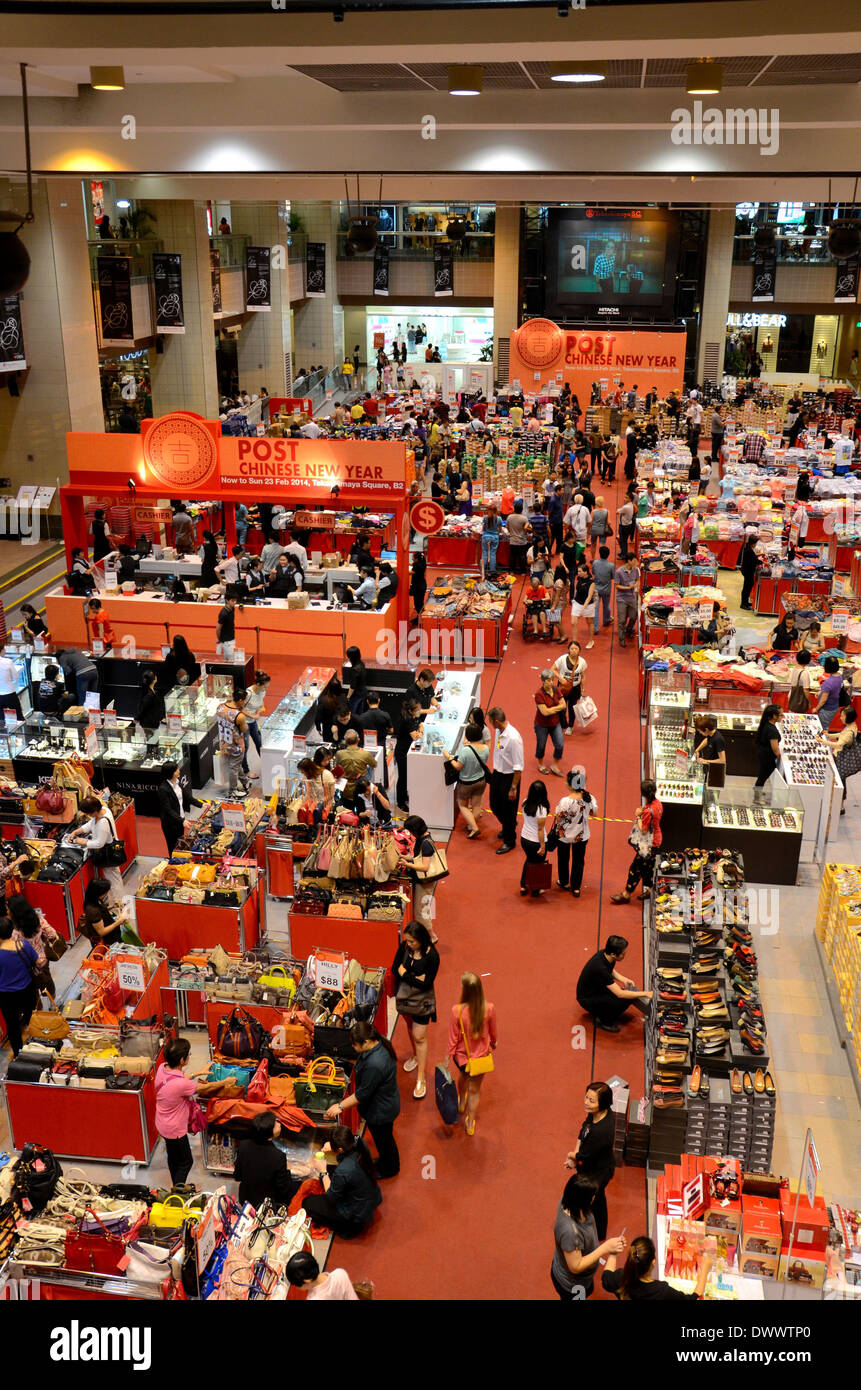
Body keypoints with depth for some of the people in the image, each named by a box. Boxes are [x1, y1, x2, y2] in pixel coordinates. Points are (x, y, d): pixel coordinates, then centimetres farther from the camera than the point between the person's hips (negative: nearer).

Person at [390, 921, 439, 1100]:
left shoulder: (432, 955, -23)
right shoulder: (404, 946, -11)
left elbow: (426, 984, -22)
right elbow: (394, 969, -10)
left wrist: (405, 974, -19)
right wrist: (415, 977, -21)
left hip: (421, 1000, -5)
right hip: (404, 996, 5)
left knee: (419, 1037, -2)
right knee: (410, 1027, 26)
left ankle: (421, 1078, 6)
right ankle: (415, 1055, 52)